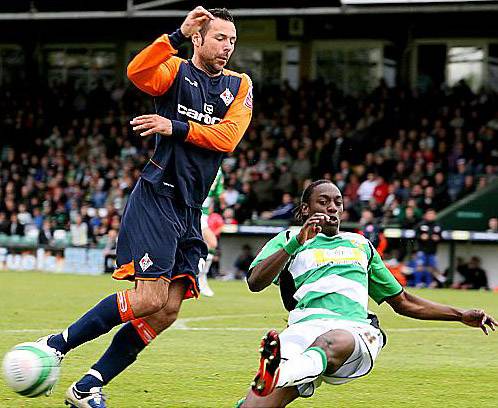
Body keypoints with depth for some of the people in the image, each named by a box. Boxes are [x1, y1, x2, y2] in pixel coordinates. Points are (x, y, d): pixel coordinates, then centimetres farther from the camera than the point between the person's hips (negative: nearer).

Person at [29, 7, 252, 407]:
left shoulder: (240, 86, 12)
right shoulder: (176, 71, 0)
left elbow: (228, 136, -3)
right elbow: (137, 72, -22)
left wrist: (175, 127, -11)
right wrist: (179, 35, -25)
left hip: (190, 210, 6)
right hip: (156, 198, -6)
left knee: (168, 311, -1)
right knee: (150, 299, -18)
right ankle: (56, 345, -4)